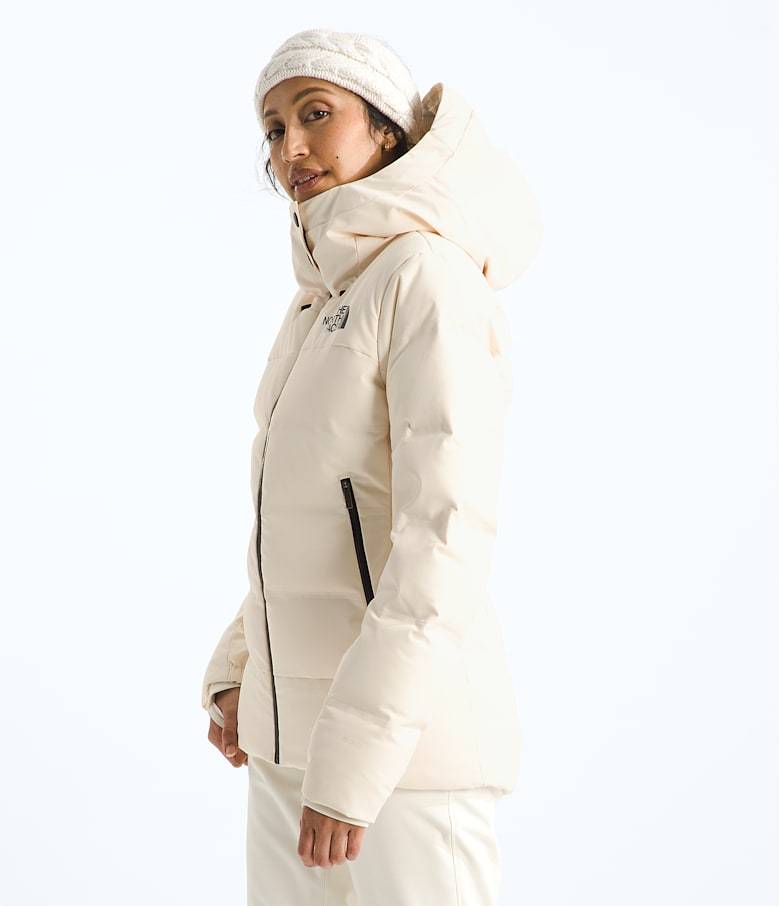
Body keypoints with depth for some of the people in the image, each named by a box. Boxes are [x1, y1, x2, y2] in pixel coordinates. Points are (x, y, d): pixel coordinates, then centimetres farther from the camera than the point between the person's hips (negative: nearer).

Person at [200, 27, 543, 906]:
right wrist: (237, 670, 16)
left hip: (408, 724, -9)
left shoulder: (428, 274, -14)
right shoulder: (327, 302, 14)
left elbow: (448, 527, -22)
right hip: (296, 718, 9)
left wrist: (356, 749, -26)